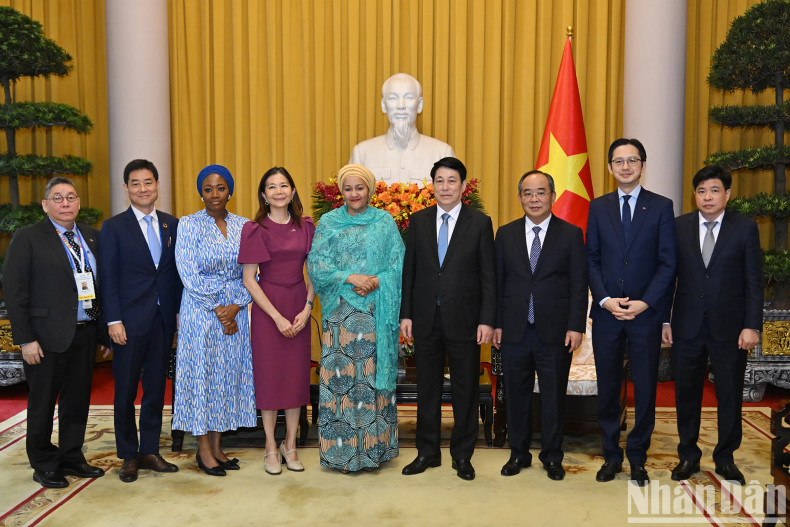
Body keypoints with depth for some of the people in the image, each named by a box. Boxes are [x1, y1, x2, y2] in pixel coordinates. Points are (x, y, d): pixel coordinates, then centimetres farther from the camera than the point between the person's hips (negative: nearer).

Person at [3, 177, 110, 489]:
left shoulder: (91, 237, 9)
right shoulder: (28, 238, -5)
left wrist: (105, 327, 2)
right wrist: (25, 339, -12)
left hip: (85, 334, 5)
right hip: (48, 336, -5)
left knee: (78, 399, 14)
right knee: (42, 403, 9)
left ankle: (72, 457, 30)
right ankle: (43, 465, 25)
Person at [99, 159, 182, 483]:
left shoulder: (171, 225, 8)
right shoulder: (114, 227, -2)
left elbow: (176, 271, 9)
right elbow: (109, 278, -5)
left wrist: (179, 311, 3)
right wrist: (114, 320, -11)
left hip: (163, 319, 3)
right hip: (130, 321, -3)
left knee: (156, 388, 11)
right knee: (126, 391, 6)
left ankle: (150, 452, 23)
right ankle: (128, 456, 20)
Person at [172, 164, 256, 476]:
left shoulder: (243, 226, 6)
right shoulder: (188, 225, -4)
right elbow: (189, 274, -10)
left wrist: (235, 306, -10)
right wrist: (217, 309, -13)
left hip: (235, 312, 4)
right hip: (200, 311, -4)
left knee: (229, 374, 8)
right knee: (202, 373, 2)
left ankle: (217, 446, 20)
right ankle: (203, 449, 15)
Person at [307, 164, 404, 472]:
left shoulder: (385, 222, 9)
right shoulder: (328, 222, 8)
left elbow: (399, 263, 4)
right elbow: (316, 264, 0)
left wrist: (377, 281, -13)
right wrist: (350, 278, -13)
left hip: (377, 313, 0)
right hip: (341, 313, 0)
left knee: (374, 373, 1)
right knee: (341, 374, -2)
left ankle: (374, 448, 12)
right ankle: (344, 451, 9)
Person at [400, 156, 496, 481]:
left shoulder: (479, 223, -1)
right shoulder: (419, 221, 6)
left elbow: (489, 275, -3)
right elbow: (409, 270, 6)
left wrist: (487, 320, -9)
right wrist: (406, 314, 1)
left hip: (464, 320, -2)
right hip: (426, 320, 2)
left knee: (465, 389, 8)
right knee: (427, 387, 12)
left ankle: (462, 455, 24)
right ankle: (427, 452, 26)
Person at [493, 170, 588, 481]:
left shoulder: (571, 234, 2)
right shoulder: (505, 234, 7)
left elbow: (579, 284, -1)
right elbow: (498, 281, 7)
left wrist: (576, 326, -8)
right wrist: (496, 323, 2)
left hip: (555, 332, -2)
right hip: (515, 331, 2)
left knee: (554, 396, 8)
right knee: (516, 394, 11)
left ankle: (552, 457, 24)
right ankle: (519, 454, 27)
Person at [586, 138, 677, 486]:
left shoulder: (661, 207, 2)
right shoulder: (598, 207, 7)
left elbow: (667, 263, -2)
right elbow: (591, 259, 5)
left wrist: (645, 303, -11)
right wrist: (604, 299, -7)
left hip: (646, 313, -1)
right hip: (606, 312, 2)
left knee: (645, 389, 6)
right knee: (607, 389, 9)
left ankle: (637, 457, 21)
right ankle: (611, 455, 23)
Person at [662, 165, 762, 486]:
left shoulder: (745, 228, 0)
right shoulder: (678, 227, 3)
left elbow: (754, 281, -1)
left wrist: (752, 326, -8)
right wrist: (664, 320, 1)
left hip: (729, 327, -1)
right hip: (687, 326, 1)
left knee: (730, 395, 9)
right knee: (686, 394, 9)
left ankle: (725, 459, 27)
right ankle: (688, 456, 25)